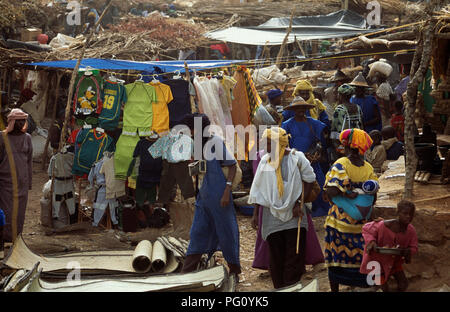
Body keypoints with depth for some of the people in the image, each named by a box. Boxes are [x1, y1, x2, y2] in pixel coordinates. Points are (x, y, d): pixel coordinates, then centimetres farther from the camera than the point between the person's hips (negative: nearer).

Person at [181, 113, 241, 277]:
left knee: (225, 231, 2)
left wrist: (227, 192, -16)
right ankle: (187, 271, 3)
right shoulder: (200, 145, 13)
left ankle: (235, 269, 16)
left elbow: (232, 166, -11)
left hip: (218, 196, -7)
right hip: (203, 196, 8)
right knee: (197, 232, 4)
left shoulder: (216, 142, -10)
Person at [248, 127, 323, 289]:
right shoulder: (265, 160, 5)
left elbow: (309, 181, 2)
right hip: (272, 214, 3)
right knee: (276, 257, 5)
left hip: (294, 215, -3)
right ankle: (279, 288, 15)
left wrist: (299, 203, -5)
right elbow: (259, 189, 9)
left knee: (294, 257, -4)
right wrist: (256, 213, 7)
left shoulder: (296, 157, -5)